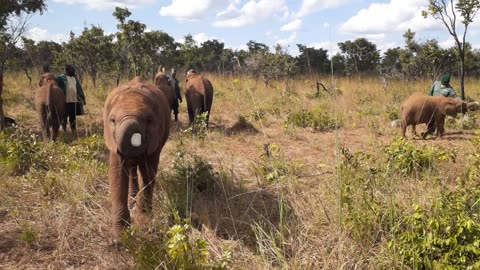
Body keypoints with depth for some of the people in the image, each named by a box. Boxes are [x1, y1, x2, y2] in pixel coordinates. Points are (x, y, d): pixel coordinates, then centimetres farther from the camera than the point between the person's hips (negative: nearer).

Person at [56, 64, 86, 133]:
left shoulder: (75, 78, 14)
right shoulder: (61, 78, -5)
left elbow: (79, 89, 20)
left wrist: (83, 99, 19)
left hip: (74, 100, 5)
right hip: (65, 101, -5)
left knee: (73, 116, 11)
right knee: (65, 115, 3)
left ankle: (73, 129, 18)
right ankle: (64, 129, 12)